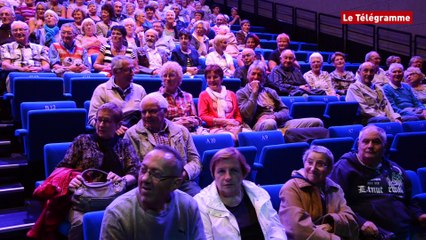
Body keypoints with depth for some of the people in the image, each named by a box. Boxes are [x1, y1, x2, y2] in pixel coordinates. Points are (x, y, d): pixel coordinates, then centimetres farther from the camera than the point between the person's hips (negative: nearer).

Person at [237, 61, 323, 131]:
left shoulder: (270, 91, 27)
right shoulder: (242, 93, 12)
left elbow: (285, 111, 16)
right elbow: (247, 116, -6)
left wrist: (274, 116, -7)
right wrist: (254, 92, -3)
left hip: (280, 123, 6)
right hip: (259, 125, -5)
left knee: (316, 122, -14)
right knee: (269, 123, -44)